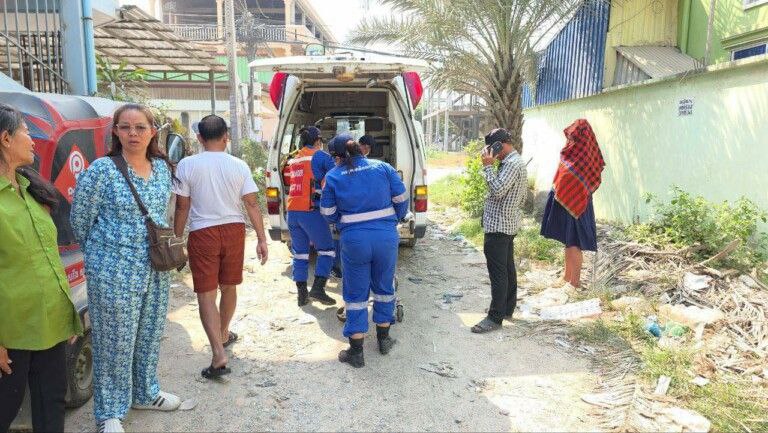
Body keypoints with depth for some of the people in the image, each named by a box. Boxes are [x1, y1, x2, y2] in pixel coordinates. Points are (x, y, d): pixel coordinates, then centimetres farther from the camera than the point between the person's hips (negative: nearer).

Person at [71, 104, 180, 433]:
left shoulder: (162, 168, 5)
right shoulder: (101, 169, -11)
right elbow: (80, 219, -4)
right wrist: (102, 253, 6)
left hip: (156, 270, 5)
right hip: (114, 272, -5)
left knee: (150, 335, 18)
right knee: (115, 342, 5)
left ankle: (145, 393, 39)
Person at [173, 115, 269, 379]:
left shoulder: (187, 165, -7)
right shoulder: (239, 166, -3)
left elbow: (182, 207, -4)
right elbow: (252, 204, -3)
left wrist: (177, 238, 6)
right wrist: (262, 239, 1)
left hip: (202, 233, -3)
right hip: (234, 230, 3)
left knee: (206, 293, 0)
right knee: (228, 287, 20)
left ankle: (219, 356, -9)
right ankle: (224, 334, 40)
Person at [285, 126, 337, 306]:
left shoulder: (293, 160, 16)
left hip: (292, 211, 6)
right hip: (311, 211, -6)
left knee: (300, 253, 12)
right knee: (326, 250, 6)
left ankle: (302, 294, 14)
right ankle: (318, 288, -5)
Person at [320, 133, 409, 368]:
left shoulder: (333, 176, -1)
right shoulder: (382, 167, 2)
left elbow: (328, 213, 3)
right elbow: (401, 199, 3)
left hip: (354, 239, -2)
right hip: (387, 236, 2)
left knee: (356, 293, 9)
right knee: (384, 287, 20)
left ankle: (356, 351, 14)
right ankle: (384, 339, 34)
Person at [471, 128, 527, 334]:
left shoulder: (512, 164, -17)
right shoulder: (517, 162, 16)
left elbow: (498, 190, -26)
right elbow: (521, 198, 22)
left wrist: (488, 166, -20)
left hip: (498, 226, -11)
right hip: (509, 224, 11)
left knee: (498, 273, -7)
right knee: (508, 269, 17)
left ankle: (495, 317, -2)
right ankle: (507, 310, 27)